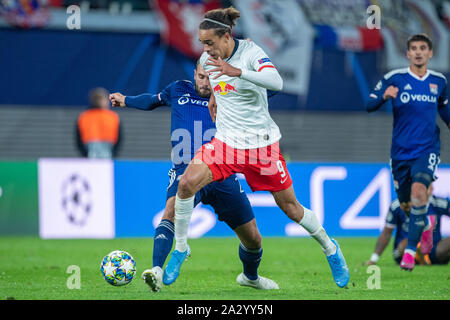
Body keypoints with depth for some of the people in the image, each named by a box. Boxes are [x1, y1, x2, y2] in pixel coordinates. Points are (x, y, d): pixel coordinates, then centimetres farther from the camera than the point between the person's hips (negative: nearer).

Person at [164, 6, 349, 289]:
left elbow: (276, 82, -37)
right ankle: (180, 249, -3)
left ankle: (331, 250, 31)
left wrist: (237, 71, -47)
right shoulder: (207, 60, -1)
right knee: (187, 183, -20)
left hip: (261, 144, -4)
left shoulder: (251, 53, -18)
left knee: (290, 207, 6)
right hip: (226, 141, 4)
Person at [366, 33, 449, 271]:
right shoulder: (394, 79, -4)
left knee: (419, 191, -25)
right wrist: (384, 96, -28)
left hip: (427, 149, 0)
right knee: (406, 205, 9)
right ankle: (425, 224, 46)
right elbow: (369, 106, -9)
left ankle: (410, 251, -20)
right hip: (401, 151, 1)